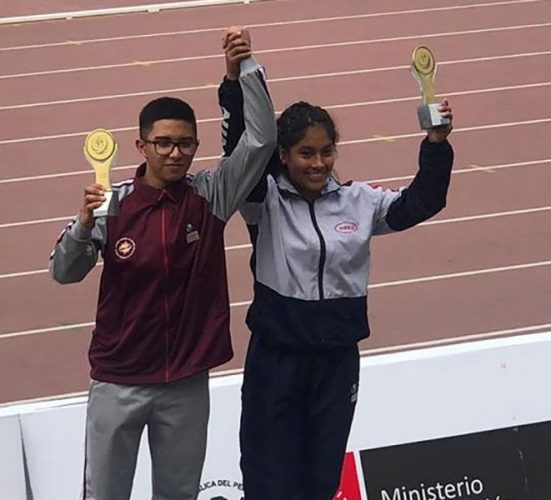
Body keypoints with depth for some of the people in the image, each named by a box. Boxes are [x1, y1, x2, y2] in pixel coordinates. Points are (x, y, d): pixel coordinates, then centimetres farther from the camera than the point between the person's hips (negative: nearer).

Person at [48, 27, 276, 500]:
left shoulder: (210, 195, -5)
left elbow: (261, 139, -12)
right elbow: (64, 273, -5)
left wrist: (245, 67, -23)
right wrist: (85, 223, -24)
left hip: (187, 380, 1)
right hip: (119, 381, -1)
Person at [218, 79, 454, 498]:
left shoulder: (357, 201, 3)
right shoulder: (265, 201, -7)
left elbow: (421, 202, -1)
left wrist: (436, 145, -17)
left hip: (338, 360, 3)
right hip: (276, 358, -3)